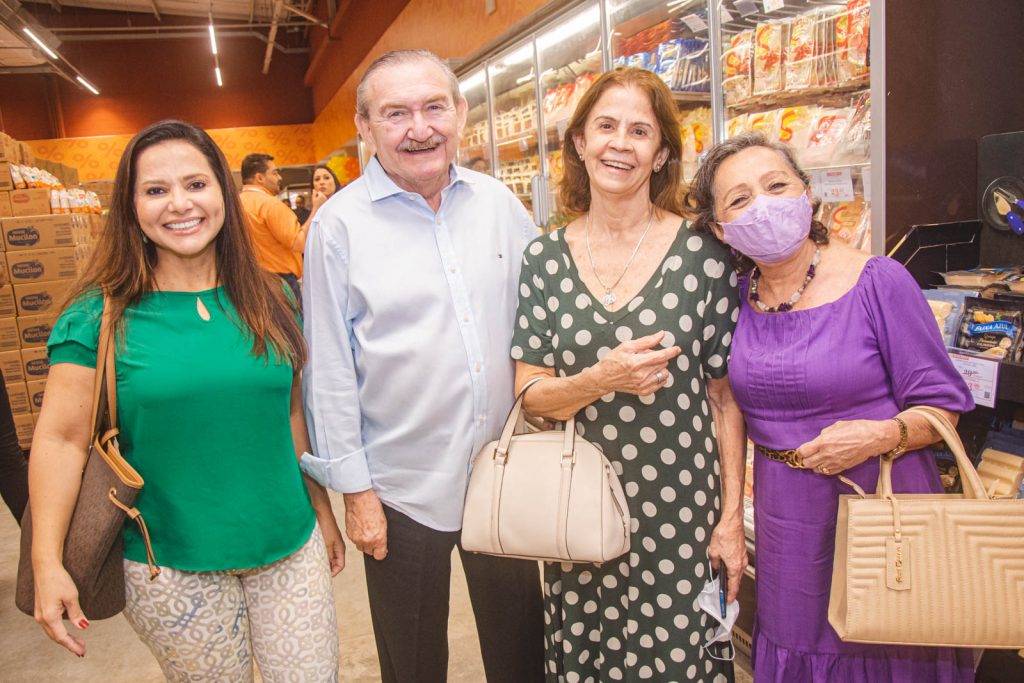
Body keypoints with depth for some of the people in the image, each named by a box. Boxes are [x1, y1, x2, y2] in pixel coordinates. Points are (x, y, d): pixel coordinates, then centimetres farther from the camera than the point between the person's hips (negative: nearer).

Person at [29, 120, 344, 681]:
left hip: (290, 546, 3)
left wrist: (322, 511, 13)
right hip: (170, 568, -2)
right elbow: (61, 438, -7)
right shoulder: (101, 316, -7)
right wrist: (47, 563, -14)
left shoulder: (268, 300, 2)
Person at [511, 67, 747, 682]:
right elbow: (530, 394, -1)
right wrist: (602, 380, -20)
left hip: (680, 512, -1)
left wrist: (733, 516, -3)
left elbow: (726, 398, -2)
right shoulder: (545, 258, -1)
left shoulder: (703, 255, -7)